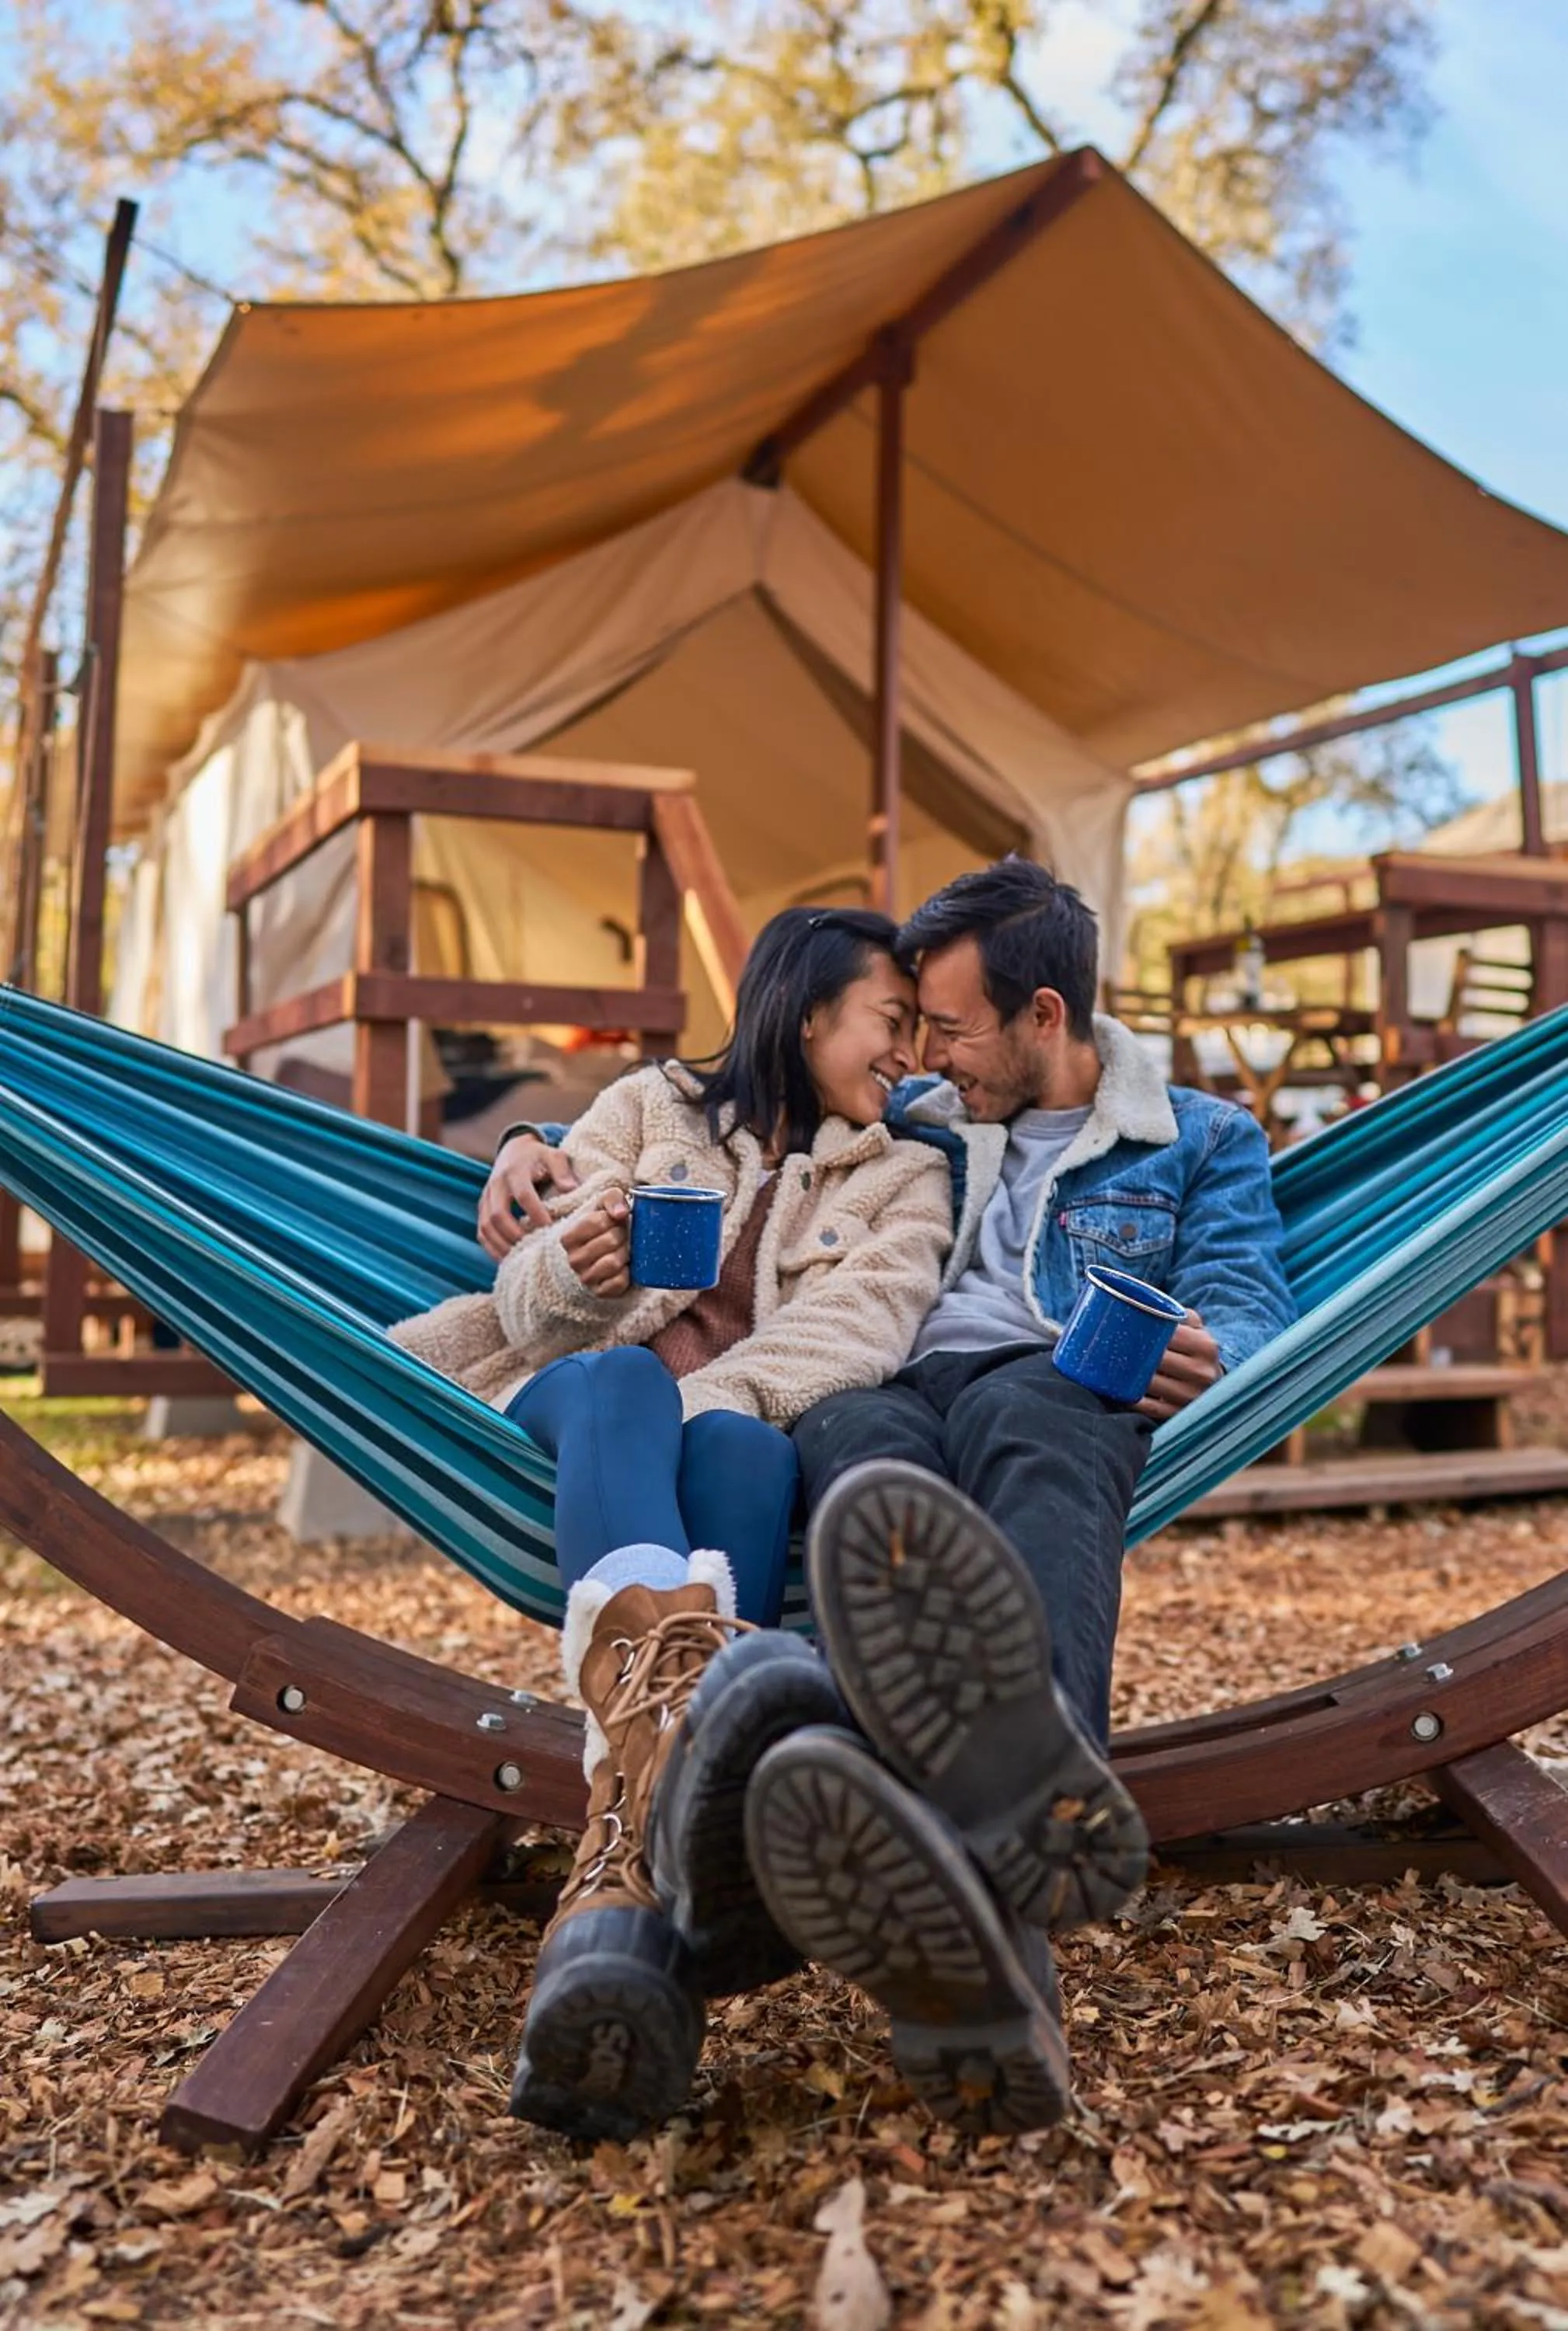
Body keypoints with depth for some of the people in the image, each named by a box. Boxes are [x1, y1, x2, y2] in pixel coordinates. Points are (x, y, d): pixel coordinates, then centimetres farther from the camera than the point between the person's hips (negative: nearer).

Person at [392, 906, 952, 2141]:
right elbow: (526, 1300, 6)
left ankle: (625, 1882, -63)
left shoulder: (905, 1174, 18)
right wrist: (574, 1273, -20)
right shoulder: (651, 1105, 17)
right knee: (620, 1382, -36)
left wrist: (714, 1397, -23)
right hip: (581, 1410, 1)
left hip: (761, 1435, 0)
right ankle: (682, 1696, -70)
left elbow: (866, 1319, -4)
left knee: (736, 1443, -37)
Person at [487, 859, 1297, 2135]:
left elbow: (1253, 1310, 6)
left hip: (1066, 1400, -1)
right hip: (886, 1396, 1)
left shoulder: (1202, 1140, 22)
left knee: (1020, 1419, -40)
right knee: (865, 1442, -38)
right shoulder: (903, 1123, 30)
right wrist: (539, 1147, 18)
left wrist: (1212, 1356, -19)